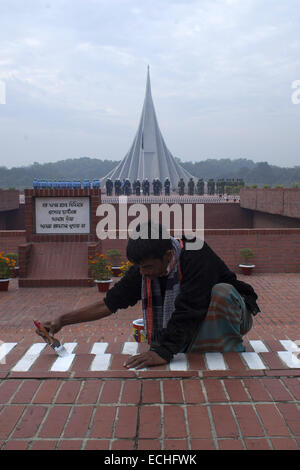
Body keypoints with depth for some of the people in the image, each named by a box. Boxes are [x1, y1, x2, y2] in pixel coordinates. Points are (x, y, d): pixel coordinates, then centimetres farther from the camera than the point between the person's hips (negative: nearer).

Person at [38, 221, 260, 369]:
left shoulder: (196, 257, -32)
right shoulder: (144, 268, -12)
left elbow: (187, 313, -38)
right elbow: (110, 303, -7)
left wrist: (164, 352, -42)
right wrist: (62, 321, -11)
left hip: (231, 313, -5)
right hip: (196, 327, 6)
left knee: (221, 292, -37)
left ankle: (232, 351, -16)